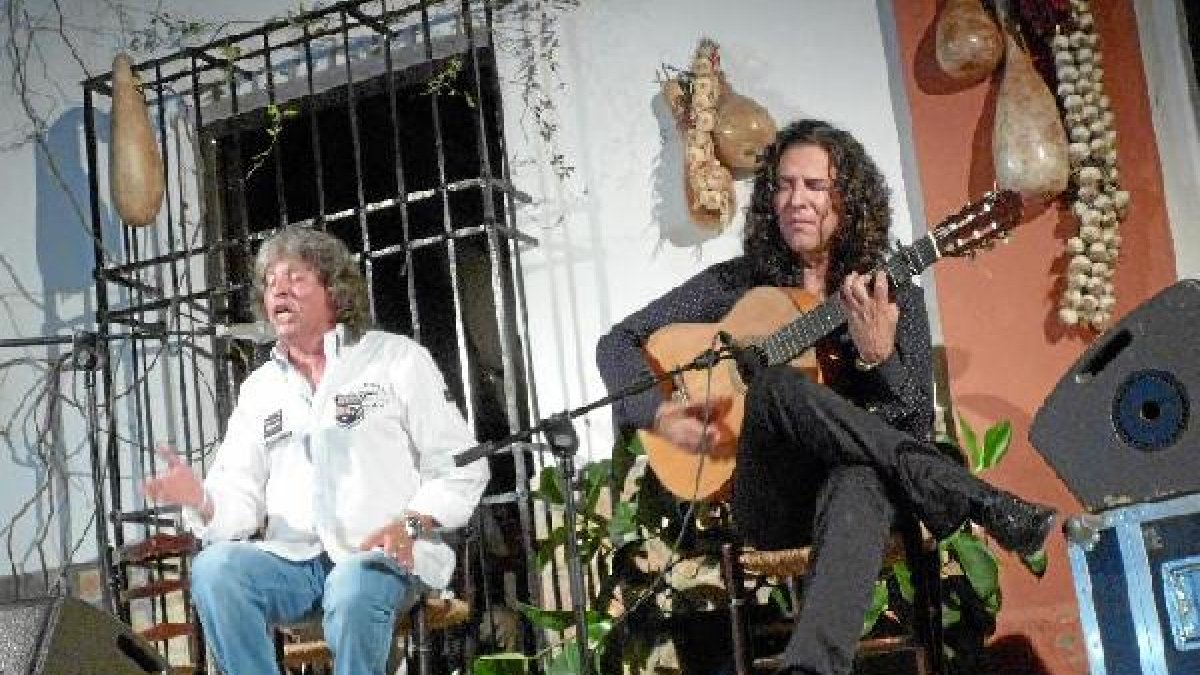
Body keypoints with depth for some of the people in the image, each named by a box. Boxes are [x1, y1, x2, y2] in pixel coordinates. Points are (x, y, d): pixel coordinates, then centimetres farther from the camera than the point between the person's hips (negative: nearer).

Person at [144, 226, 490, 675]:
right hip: (293, 560, 4)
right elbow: (240, 502, 11)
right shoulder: (259, 389, 20)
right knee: (214, 566, -26)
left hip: (383, 556, -4)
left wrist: (411, 524, -14)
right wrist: (201, 500, -13)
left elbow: (460, 466, 3)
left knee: (353, 587, -37)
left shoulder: (398, 359, 8)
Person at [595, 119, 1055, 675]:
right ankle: (981, 503, -34)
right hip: (766, 503, 1)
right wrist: (659, 413, -9)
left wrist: (878, 356, -19)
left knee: (861, 481, -41)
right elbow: (619, 342, 11)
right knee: (775, 385, -33)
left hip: (862, 479, -1)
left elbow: (918, 427, 0)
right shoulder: (738, 284, 10)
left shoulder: (893, 296, 8)